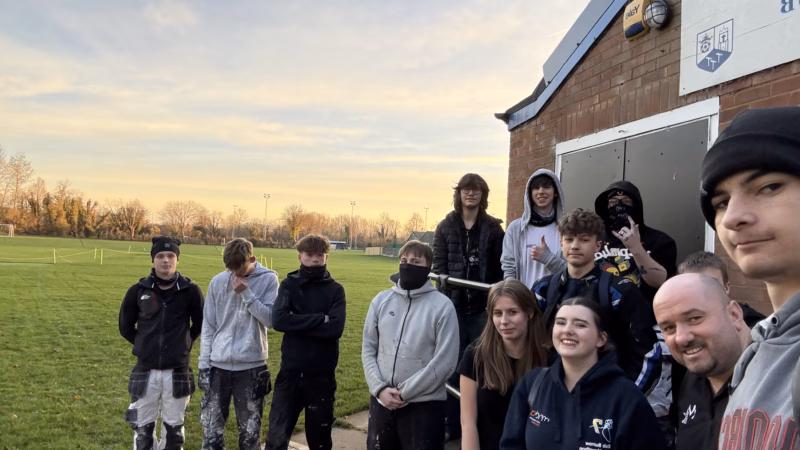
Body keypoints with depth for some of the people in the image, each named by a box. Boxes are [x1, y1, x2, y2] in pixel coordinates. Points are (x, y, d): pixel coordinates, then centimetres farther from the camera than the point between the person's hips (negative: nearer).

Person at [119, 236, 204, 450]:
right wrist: (145, 345, 10)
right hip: (145, 371, 1)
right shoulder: (138, 291, -3)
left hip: (177, 372, -1)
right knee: (142, 427, 11)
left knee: (173, 428, 11)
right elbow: (125, 327, 11)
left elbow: (200, 325, 9)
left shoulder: (190, 291, -6)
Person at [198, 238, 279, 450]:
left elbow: (271, 319, -10)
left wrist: (246, 294, -17)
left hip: (251, 366, -2)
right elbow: (208, 326, 6)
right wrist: (204, 363, 2)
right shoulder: (218, 282, 3)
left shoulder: (268, 279, -3)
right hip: (219, 365, 2)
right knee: (212, 429, 7)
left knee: (251, 430, 5)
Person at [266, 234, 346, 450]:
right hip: (290, 372, 1)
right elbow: (279, 320, -15)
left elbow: (335, 328, -16)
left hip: (322, 375, 0)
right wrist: (319, 319, -17)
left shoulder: (335, 290, 0)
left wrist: (298, 322, -15)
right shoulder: (289, 284, 2)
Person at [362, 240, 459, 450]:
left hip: (424, 404, -4)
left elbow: (445, 361, -13)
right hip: (381, 401, 4)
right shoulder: (381, 301, 4)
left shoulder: (442, 306, -9)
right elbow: (368, 350, 5)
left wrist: (404, 393, -13)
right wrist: (380, 388, -9)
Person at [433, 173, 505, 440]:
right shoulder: (446, 226, 6)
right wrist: (443, 299, -8)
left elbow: (502, 267, 2)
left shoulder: (493, 228, 3)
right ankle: (453, 424, 18)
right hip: (453, 306, 1)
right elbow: (438, 265, 3)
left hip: (483, 306, -1)